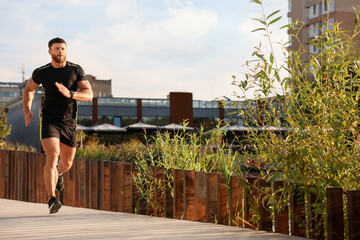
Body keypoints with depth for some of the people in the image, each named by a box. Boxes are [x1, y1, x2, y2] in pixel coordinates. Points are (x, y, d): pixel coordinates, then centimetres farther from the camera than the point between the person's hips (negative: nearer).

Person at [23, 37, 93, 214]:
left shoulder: (76, 70, -1)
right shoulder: (41, 72, 0)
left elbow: (89, 94, -7)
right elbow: (29, 89, 19)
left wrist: (69, 94, -25)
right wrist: (27, 110, 7)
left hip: (69, 122, 2)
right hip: (49, 120, -2)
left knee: (67, 163, 13)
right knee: (52, 156, -22)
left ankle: (58, 173, 51)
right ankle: (52, 199, -22)